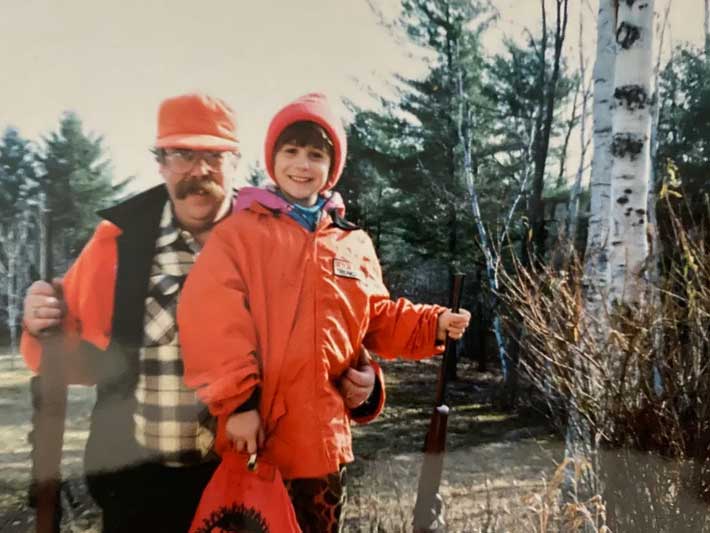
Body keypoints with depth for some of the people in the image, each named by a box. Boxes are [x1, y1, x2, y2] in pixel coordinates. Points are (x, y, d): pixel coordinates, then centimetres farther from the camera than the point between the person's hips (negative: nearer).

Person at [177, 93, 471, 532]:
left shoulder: (355, 244, 10)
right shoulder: (240, 231, -4)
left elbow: (378, 320, 15)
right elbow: (213, 320, -14)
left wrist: (432, 325, 0)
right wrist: (237, 400, -20)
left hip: (324, 436, 4)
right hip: (253, 435, -4)